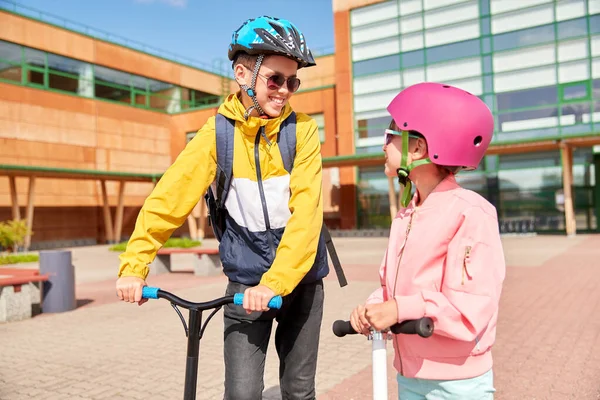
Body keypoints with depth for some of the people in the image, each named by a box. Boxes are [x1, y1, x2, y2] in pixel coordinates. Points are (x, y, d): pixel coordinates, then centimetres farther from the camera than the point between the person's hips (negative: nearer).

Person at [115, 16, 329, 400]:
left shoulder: (302, 129, -10)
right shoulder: (218, 132, -7)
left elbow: (306, 212, -18)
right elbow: (170, 195, -9)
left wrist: (276, 281, -26)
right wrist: (134, 264, -15)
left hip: (300, 278, 1)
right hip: (245, 281, 0)